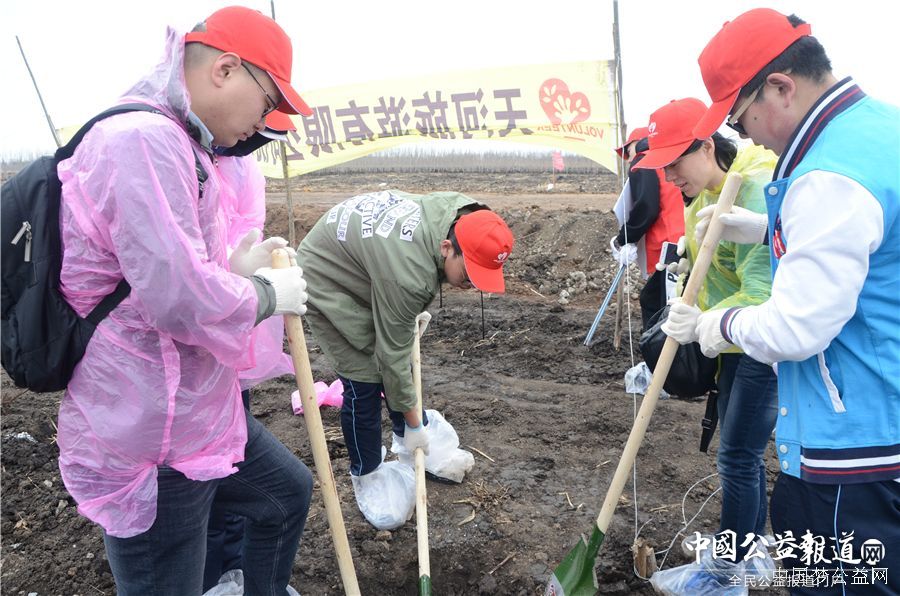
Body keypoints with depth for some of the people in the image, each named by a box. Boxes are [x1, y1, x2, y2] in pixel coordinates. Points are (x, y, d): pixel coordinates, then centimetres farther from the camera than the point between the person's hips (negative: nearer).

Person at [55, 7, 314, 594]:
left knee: (289, 490, 26)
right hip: (153, 446, -10)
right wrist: (268, 293, -12)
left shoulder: (171, 142, 12)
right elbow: (182, 297, -30)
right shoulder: (143, 139, -23)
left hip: (201, 413, 10)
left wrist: (234, 268, 4)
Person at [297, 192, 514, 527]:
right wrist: (413, 423, -16)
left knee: (397, 364, 12)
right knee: (364, 382, -9)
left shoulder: (463, 214, -17)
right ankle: (366, 476, 12)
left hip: (361, 267, 8)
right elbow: (392, 354, -28)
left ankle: (408, 441, 32)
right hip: (328, 283, -8)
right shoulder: (409, 275, -40)